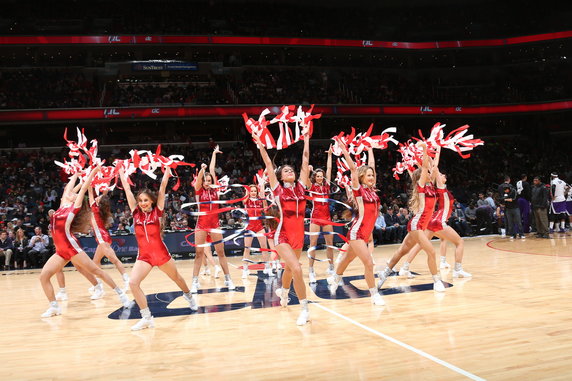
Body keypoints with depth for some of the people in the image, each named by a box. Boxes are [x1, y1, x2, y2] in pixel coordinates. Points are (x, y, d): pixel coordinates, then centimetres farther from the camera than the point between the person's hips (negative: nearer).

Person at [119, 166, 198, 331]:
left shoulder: (157, 211, -4)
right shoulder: (136, 212, 1)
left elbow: (162, 188, -5)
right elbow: (128, 190, 4)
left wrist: (166, 172, -3)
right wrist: (122, 173, 10)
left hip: (161, 253, -1)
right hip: (143, 255, 2)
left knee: (176, 277, 18)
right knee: (132, 282, -19)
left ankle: (188, 296, 50)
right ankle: (147, 318, -10)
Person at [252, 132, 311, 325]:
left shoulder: (300, 186, 5)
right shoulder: (277, 189, -3)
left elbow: (305, 160, 8)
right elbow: (268, 164, -5)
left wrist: (306, 140, 12)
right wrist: (260, 145, -3)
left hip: (299, 235, 5)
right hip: (283, 236, -5)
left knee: (290, 268, 22)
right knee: (297, 268, -21)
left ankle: (283, 292, 52)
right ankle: (305, 309, -10)